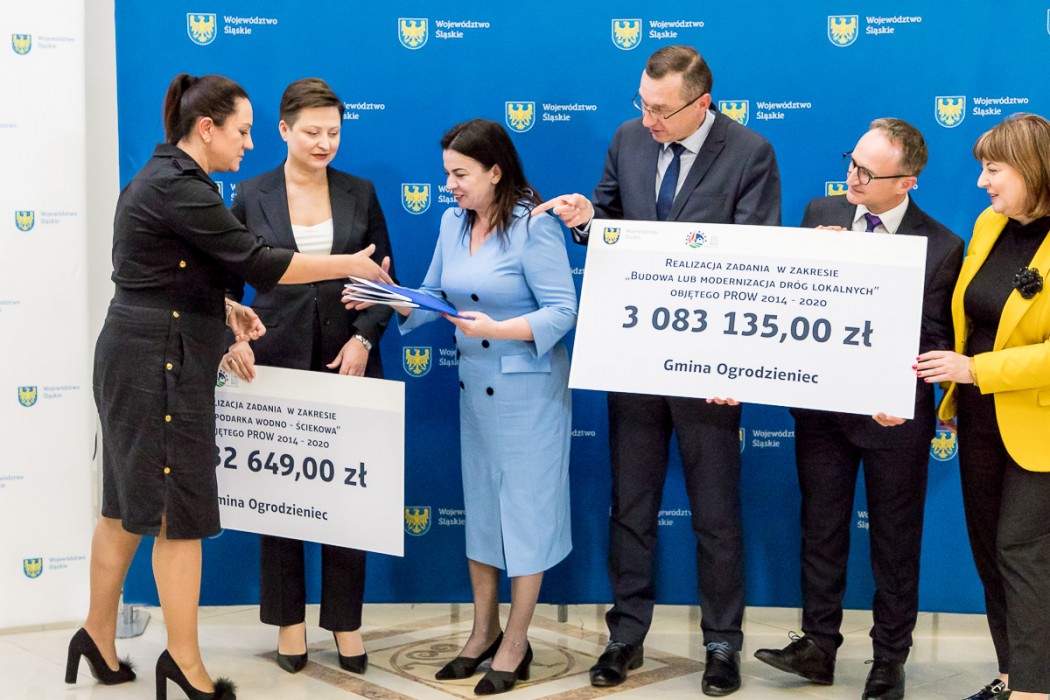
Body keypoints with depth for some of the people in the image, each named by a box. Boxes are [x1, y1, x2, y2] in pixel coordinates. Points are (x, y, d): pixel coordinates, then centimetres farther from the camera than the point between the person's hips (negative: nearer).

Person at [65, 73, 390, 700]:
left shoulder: (166, 178, 14)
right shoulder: (179, 188, -18)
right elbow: (258, 262, -19)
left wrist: (224, 308, 11)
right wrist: (347, 265, -10)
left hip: (143, 358, 10)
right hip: (161, 363, -10)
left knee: (130, 508, 17)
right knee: (178, 513, -2)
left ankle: (99, 635, 28)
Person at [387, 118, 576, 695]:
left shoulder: (534, 226, -15)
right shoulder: (453, 223, 6)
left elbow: (562, 311, -18)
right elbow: (432, 297, 9)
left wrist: (496, 329, -28)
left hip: (528, 389, -7)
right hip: (474, 386, 7)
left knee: (525, 508, 3)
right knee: (478, 506, 14)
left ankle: (516, 644, 17)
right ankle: (484, 631, 29)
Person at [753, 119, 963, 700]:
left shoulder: (941, 247, -11)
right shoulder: (820, 214, 0)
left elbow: (936, 341, -10)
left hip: (893, 414, -3)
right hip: (821, 406, 3)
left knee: (895, 541, 11)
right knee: (821, 530, 13)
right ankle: (818, 646, 27)